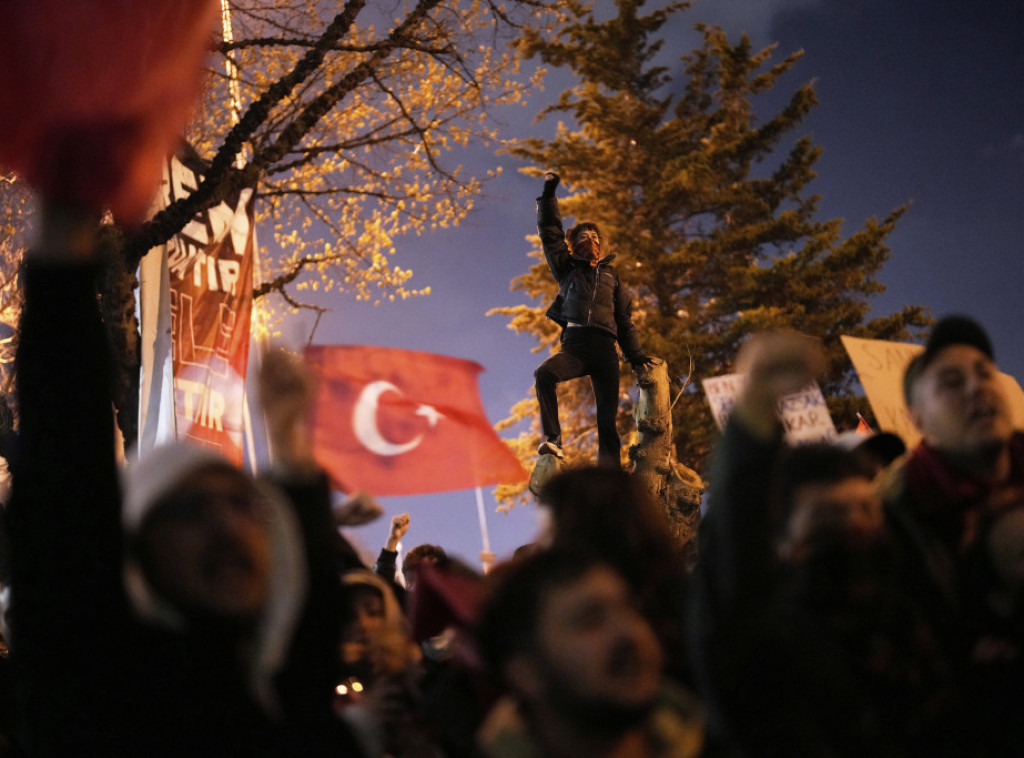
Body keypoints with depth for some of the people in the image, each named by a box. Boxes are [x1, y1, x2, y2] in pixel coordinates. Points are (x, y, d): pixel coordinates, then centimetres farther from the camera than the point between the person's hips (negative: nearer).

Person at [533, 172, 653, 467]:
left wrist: (636, 356, 16)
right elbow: (550, 234, 12)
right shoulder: (567, 268, 20)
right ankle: (552, 439, -36)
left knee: (607, 420, -8)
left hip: (605, 349, 2)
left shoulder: (611, 276, 25)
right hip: (574, 345, -1)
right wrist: (548, 196, 7)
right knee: (545, 373, -34)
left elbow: (625, 320, 25)